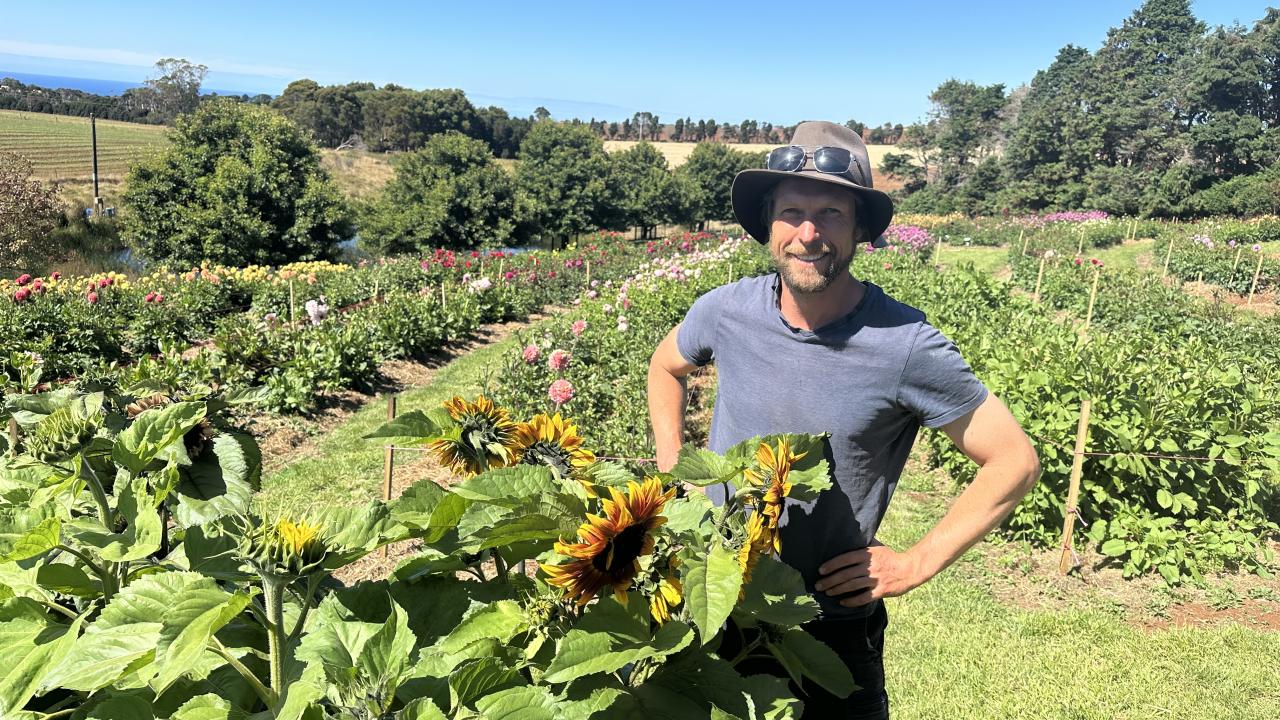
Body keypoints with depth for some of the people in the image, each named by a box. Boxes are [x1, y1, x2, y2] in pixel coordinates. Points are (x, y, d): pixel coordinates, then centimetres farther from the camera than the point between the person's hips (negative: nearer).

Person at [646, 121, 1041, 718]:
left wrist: (916, 563, -13)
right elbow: (665, 367, 10)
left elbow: (1015, 461, -11)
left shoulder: (907, 346, -21)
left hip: (833, 623, -3)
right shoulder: (727, 311, -12)